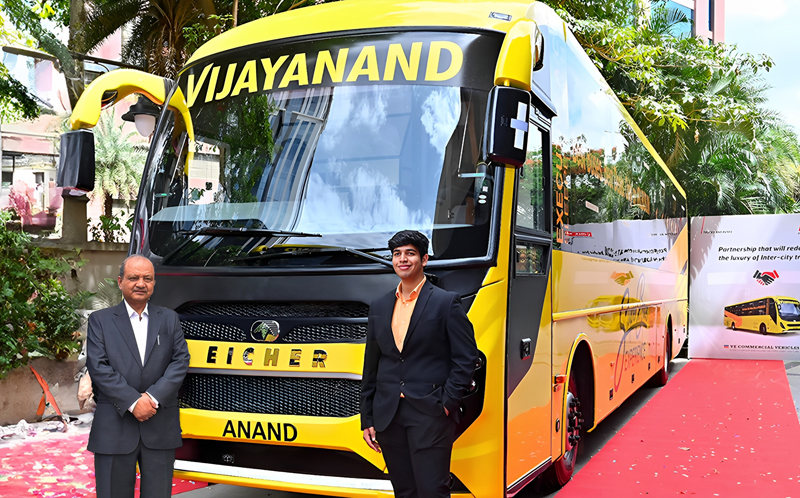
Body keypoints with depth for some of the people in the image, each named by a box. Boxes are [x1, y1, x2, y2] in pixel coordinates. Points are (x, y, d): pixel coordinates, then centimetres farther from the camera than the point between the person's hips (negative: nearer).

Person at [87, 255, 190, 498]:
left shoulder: (169, 319, 11)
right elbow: (98, 367, -6)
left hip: (160, 429, 2)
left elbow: (180, 361, 1)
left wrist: (154, 397, -13)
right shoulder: (100, 320, 5)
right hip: (114, 429, -1)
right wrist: (133, 402, -15)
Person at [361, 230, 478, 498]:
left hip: (430, 415, -5)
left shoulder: (446, 303, -2)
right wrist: (367, 419, 10)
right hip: (388, 415, 5)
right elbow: (371, 367, 14)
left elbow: (466, 358, -4)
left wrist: (447, 403, -11)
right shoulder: (379, 307, 12)